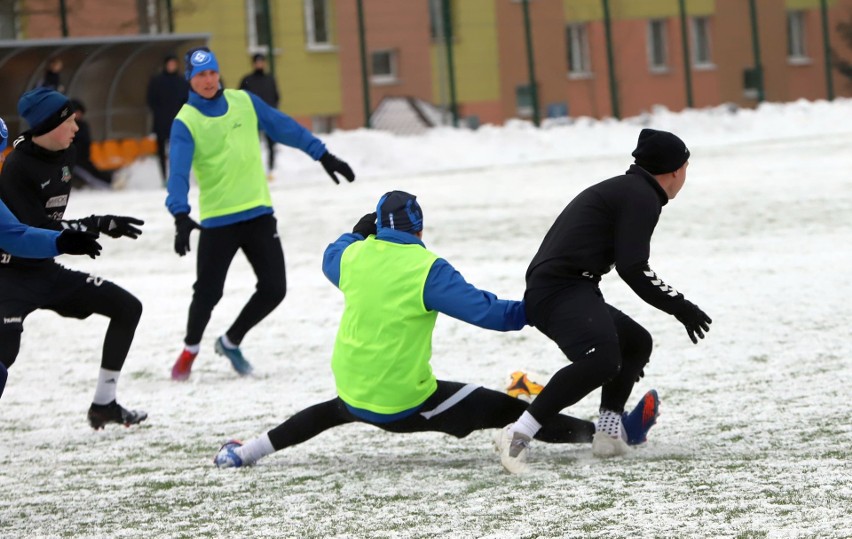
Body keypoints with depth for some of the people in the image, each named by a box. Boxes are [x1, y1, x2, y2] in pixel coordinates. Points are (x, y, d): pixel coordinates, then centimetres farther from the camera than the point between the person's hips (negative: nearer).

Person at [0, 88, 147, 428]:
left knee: (127, 308, 5)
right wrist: (100, 225, -23)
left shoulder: (65, 155, 2)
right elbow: (37, 231, -26)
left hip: (46, 271, 8)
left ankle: (103, 405, 12)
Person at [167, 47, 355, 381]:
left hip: (259, 212, 4)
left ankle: (231, 342, 24)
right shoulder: (185, 122, -10)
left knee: (274, 288, 1)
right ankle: (190, 349, 23)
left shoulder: (244, 102, 4)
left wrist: (323, 156, 10)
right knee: (208, 292, -5)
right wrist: (181, 216, -35)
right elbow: (178, 172, -21)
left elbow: (285, 128, 12)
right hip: (217, 221, -4)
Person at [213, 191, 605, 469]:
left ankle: (246, 452, 40)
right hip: (404, 404, -6)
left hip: (353, 392, 6)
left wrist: (357, 234, 41)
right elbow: (483, 310, -18)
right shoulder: (427, 270, -17)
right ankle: (595, 433, -3)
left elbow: (331, 260, 25)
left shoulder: (354, 255, 0)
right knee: (501, 410, -1)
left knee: (336, 410, 39)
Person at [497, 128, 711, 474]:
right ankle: (520, 434, -37)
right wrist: (680, 307, -4)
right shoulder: (642, 197, -5)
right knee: (601, 360, -32)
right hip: (561, 290, -11)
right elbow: (632, 269, -14)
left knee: (637, 342, 24)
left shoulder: (622, 189, 27)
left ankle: (611, 432, 13)